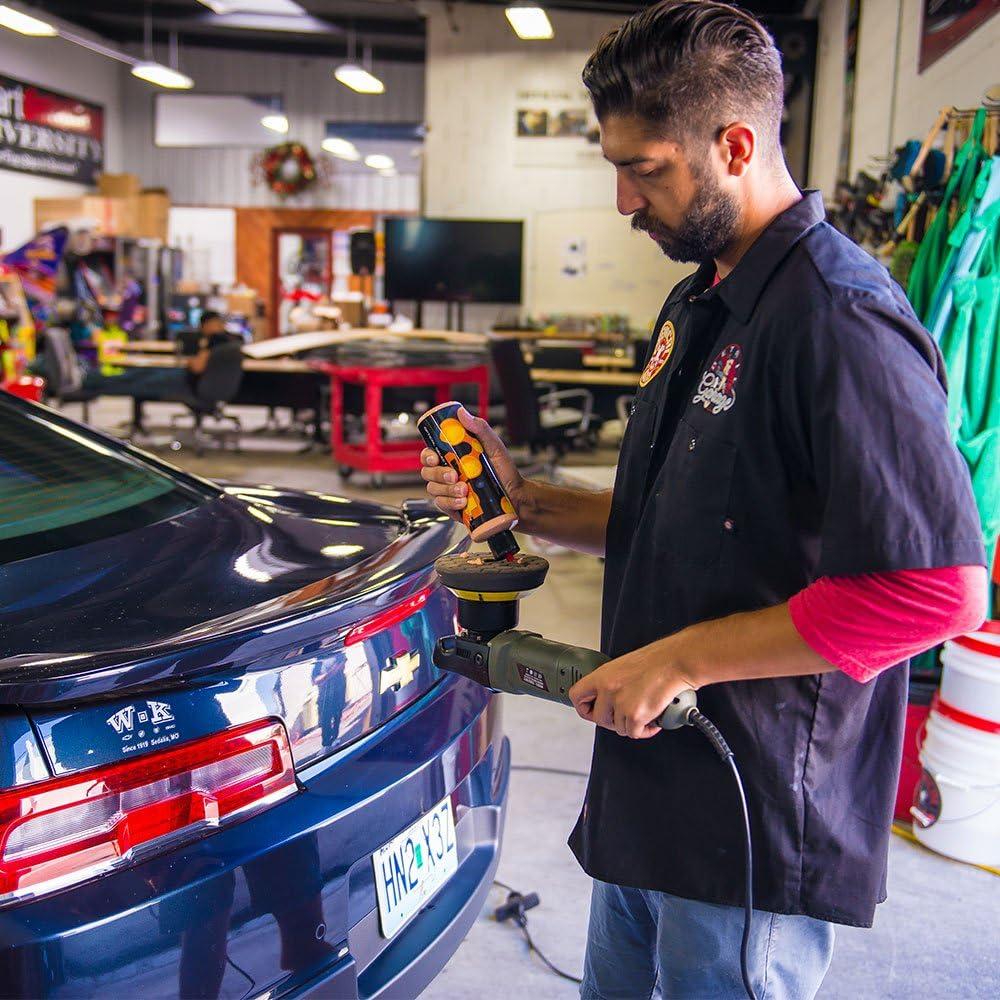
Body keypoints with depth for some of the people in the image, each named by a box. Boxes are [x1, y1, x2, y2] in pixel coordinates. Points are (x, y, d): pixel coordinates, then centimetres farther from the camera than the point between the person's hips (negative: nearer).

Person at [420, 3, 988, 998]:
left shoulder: (840, 320, -21)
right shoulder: (698, 305, 12)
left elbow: (935, 589, -26)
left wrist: (682, 658, -21)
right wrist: (528, 503, 4)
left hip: (758, 834, -9)